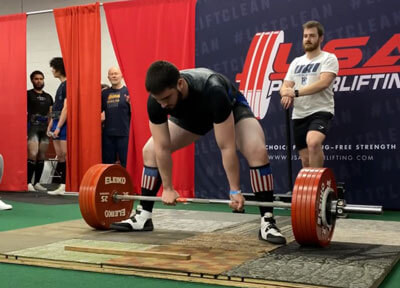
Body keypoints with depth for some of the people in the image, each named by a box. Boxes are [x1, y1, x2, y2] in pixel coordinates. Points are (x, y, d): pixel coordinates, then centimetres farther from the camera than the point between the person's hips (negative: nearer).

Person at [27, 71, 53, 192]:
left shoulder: (48, 97, 18)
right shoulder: (28, 94, 4)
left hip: (45, 128, 5)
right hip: (32, 127, -5)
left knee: (42, 157, 5)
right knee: (33, 155, -17)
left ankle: (37, 183, 12)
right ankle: (28, 183, -13)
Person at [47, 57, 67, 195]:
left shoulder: (68, 85, -10)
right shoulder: (61, 86, 19)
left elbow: (65, 108, -16)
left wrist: (58, 127, -18)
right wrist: (51, 125, 18)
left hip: (64, 124, -10)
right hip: (57, 124, 10)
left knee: (65, 155, -9)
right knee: (59, 156, 9)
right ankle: (62, 186, 14)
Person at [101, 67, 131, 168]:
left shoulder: (127, 91, -1)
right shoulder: (104, 93, 11)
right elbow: (100, 110, 21)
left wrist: (131, 103, -21)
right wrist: (101, 117, 0)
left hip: (123, 134, -4)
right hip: (108, 134, 5)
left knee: (126, 163, -3)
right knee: (107, 162, 11)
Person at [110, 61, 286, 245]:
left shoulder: (213, 91, -46)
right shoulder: (155, 101, -33)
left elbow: (227, 148, -39)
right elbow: (162, 148, -22)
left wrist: (235, 190, -33)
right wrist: (168, 188, -15)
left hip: (232, 108, -4)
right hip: (193, 114, 4)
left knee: (257, 151, -31)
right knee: (150, 150, -6)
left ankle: (267, 222, -22)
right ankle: (143, 217, 5)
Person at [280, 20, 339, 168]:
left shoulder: (328, 58, -2)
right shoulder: (296, 62, 17)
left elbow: (323, 83, -18)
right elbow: (285, 86, 12)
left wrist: (296, 92, -23)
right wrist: (286, 94, -13)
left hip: (320, 111, -6)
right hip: (299, 115, 6)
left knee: (313, 142, -34)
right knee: (306, 159, 8)